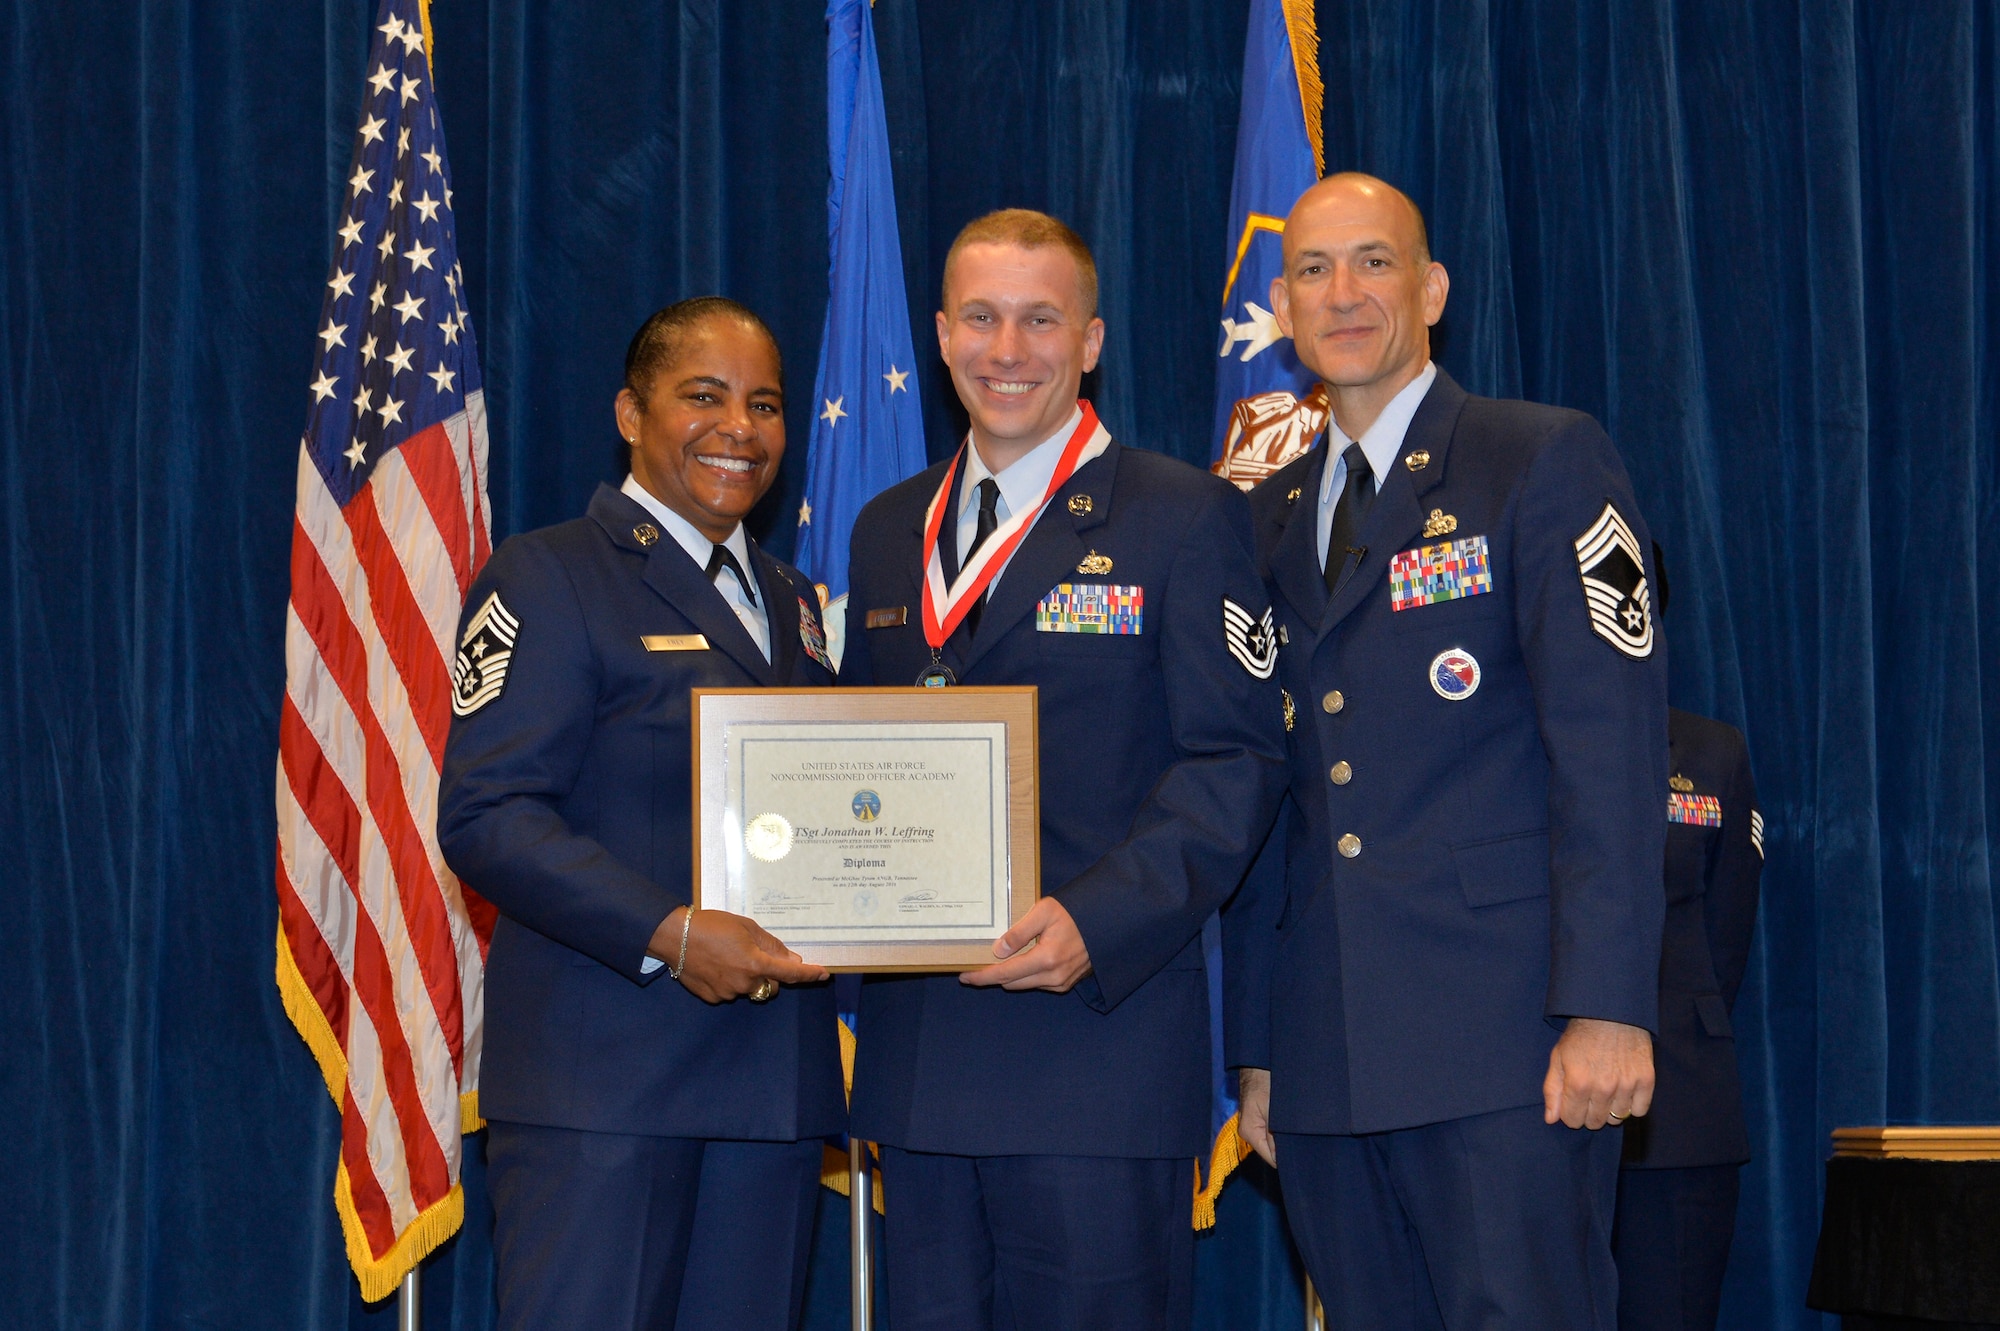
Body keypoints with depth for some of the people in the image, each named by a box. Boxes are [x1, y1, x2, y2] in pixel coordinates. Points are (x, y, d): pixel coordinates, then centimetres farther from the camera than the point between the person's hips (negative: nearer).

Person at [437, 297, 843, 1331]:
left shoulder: (792, 604, 22)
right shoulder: (548, 577, -1)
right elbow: (486, 815, -11)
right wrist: (669, 933, -21)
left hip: (774, 1081, 7)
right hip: (601, 1075, -6)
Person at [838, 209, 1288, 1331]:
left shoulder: (1187, 519, 0)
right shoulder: (889, 531, 18)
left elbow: (1238, 759, -8)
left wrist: (1097, 924, -20)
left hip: (1101, 1027, -5)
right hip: (918, 1055, 5)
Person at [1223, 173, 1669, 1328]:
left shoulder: (1548, 463, 0)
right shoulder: (1269, 520, 18)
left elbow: (1610, 744, -8)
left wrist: (1605, 1007, -17)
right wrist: (1256, 1047, 14)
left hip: (1505, 1052, -5)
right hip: (1325, 1064, 5)